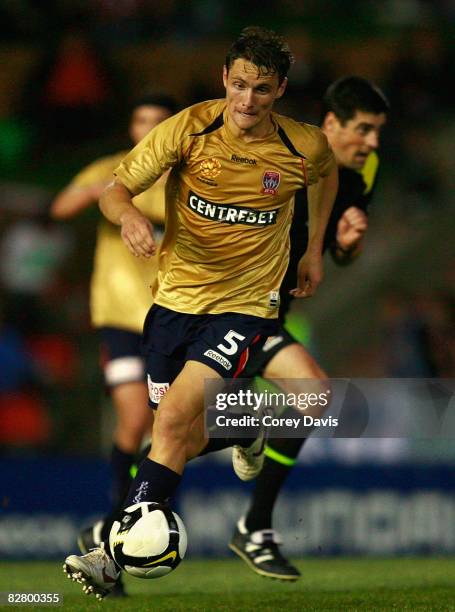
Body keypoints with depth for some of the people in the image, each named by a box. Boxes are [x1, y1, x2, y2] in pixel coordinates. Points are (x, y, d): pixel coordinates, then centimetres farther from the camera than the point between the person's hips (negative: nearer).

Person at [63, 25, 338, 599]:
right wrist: (128, 214, -32)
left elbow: (327, 172, 19)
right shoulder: (189, 128, -10)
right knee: (189, 441, 11)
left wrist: (314, 249, 15)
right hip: (174, 298, 3)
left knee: (173, 419, -22)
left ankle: (115, 555, -21)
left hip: (243, 308, -3)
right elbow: (114, 189, -9)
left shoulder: (304, 147, -7)